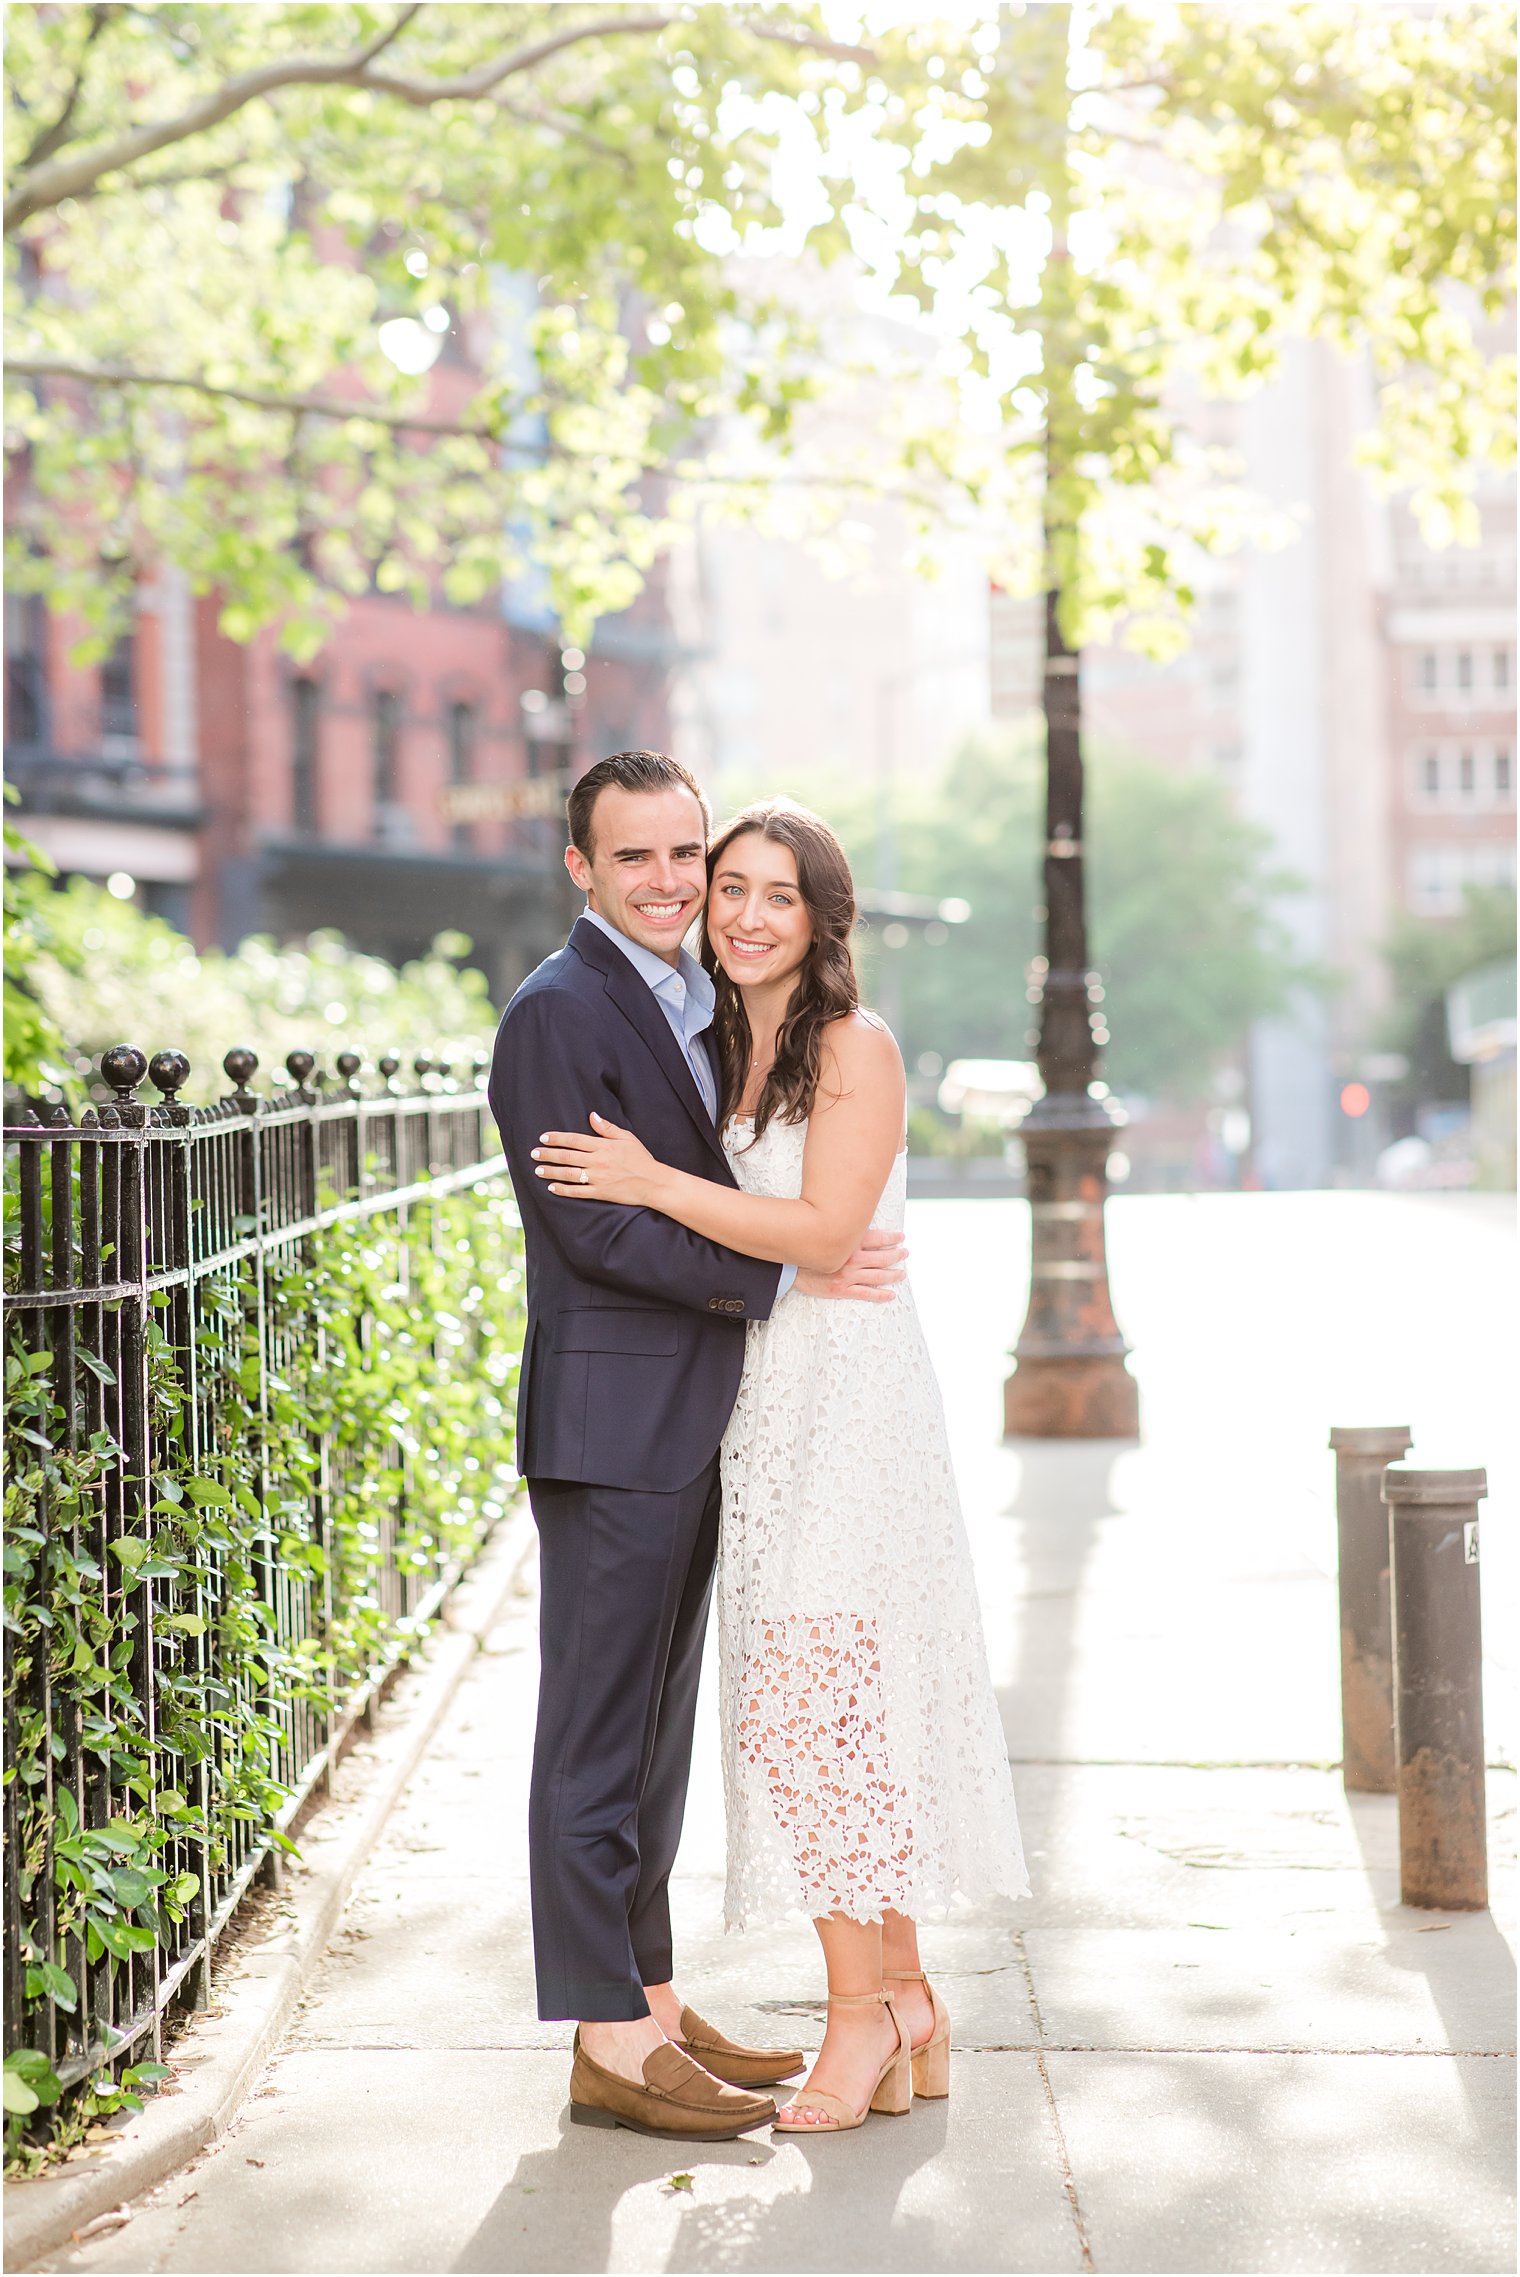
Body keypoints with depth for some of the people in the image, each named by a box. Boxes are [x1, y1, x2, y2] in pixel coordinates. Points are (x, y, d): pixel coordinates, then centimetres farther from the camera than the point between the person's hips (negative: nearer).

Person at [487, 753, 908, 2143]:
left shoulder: (692, 1003, 17)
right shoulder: (559, 1012, -12)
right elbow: (596, 1227, -19)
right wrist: (788, 1277, -17)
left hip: (690, 1428, 9)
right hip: (610, 1427, -9)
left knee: (658, 1730, 15)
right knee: (598, 1737, -3)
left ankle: (651, 2002, 25)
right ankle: (610, 2043, 3)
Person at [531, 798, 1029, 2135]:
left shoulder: (855, 1048, -8)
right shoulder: (726, 1051, 15)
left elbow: (825, 1231, -17)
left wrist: (656, 1184, -15)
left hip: (848, 1394, -8)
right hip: (762, 1393, 8)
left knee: (813, 1695, -11)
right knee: (848, 1702, 8)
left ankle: (865, 2008, -3)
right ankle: (910, 2010, 15)